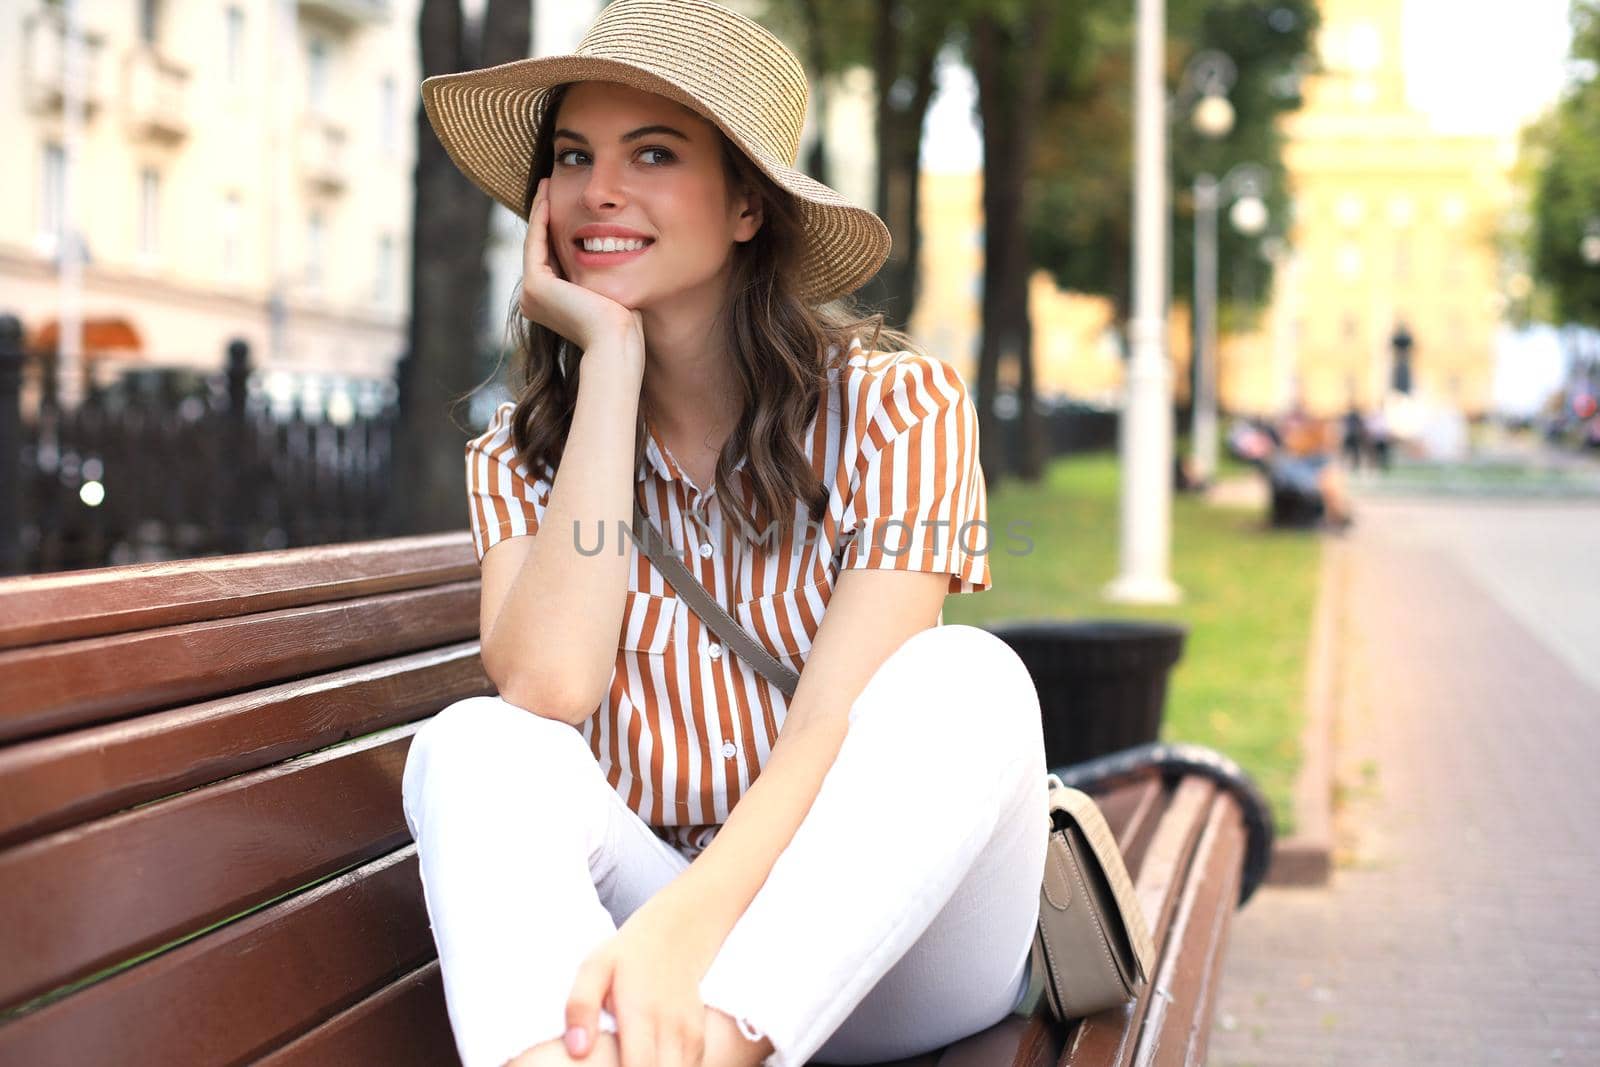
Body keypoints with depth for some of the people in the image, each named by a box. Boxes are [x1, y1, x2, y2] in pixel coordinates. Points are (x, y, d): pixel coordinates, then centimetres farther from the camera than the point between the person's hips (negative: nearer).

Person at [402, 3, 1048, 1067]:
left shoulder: (896, 406, -7)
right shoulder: (520, 456, 3)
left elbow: (842, 724, -19)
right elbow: (547, 687, -18)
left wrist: (683, 924, -37)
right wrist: (610, 360, -14)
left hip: (882, 959, -1)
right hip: (643, 939, 2)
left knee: (959, 678, -29)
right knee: (475, 743, -24)